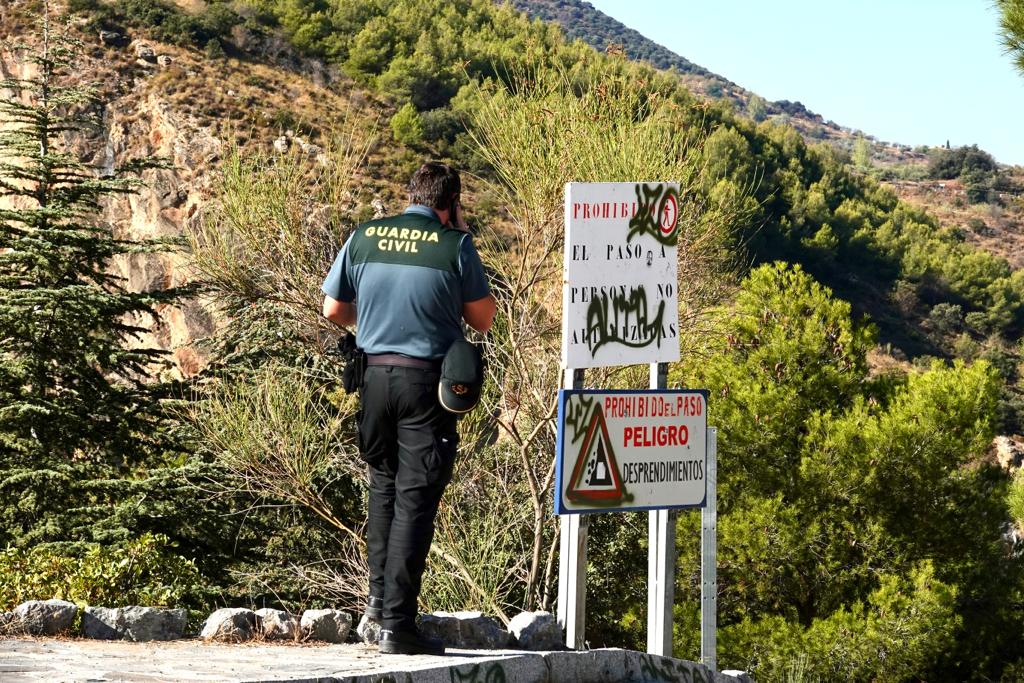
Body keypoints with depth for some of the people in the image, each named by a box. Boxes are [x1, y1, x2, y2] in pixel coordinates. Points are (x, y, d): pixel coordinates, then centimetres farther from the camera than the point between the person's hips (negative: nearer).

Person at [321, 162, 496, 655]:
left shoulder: (364, 237, 4)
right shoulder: (453, 244, -7)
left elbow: (333, 310, 10)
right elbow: (483, 319, 3)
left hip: (374, 374, 4)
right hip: (427, 379, -4)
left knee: (384, 484, 24)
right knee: (415, 499, -3)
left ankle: (380, 594, 26)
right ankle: (397, 624, -5)